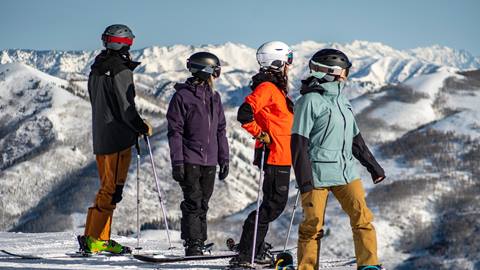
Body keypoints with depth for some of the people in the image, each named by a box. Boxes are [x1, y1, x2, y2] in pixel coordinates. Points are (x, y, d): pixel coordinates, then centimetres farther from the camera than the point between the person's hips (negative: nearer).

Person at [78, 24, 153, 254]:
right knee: (112, 190, -6)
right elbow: (126, 109, -17)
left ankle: (101, 238, 16)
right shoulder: (120, 71, -15)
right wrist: (143, 128, -1)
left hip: (100, 138, 9)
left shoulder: (96, 70, 13)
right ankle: (92, 238, -9)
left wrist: (135, 125, 18)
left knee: (107, 188, 16)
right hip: (118, 138, -9)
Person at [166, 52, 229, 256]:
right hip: (190, 160, -6)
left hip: (210, 162, 6)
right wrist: (177, 162, -12)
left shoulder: (214, 97, 14)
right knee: (193, 203, -8)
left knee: (203, 204, 8)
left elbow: (220, 130, 18)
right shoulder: (182, 96, -4)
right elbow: (175, 131, -6)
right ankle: (193, 245, -5)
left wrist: (224, 159, 13)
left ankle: (200, 243, 14)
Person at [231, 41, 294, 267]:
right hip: (274, 157, -10)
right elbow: (244, 114, -26)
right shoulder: (266, 88, -14)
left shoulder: (277, 89, 19)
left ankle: (256, 251, 18)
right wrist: (262, 135, -19)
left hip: (281, 158, 10)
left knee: (276, 204, 13)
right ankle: (246, 252, -10)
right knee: (273, 205, -10)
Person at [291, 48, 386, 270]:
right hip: (317, 174, -7)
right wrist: (304, 179, -17)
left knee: (362, 218, -5)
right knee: (313, 225, -2)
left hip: (346, 171, 7)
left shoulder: (341, 100, 17)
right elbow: (299, 143, -11)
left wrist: (373, 166, 24)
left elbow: (355, 139, 25)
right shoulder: (310, 100, -8)